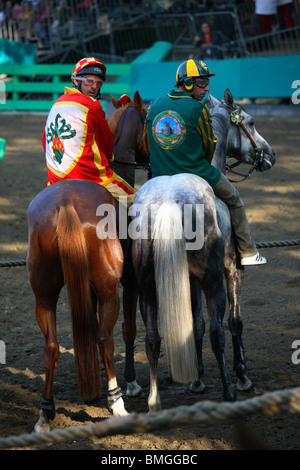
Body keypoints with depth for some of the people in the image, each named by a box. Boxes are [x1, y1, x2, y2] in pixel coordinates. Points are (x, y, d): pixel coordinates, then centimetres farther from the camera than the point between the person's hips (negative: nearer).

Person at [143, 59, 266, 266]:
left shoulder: (155, 105, 4)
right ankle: (247, 252, 22)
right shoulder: (198, 108, -12)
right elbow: (209, 145, -1)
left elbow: (146, 143, 12)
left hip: (160, 177, 4)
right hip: (196, 176, -4)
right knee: (234, 200, 17)